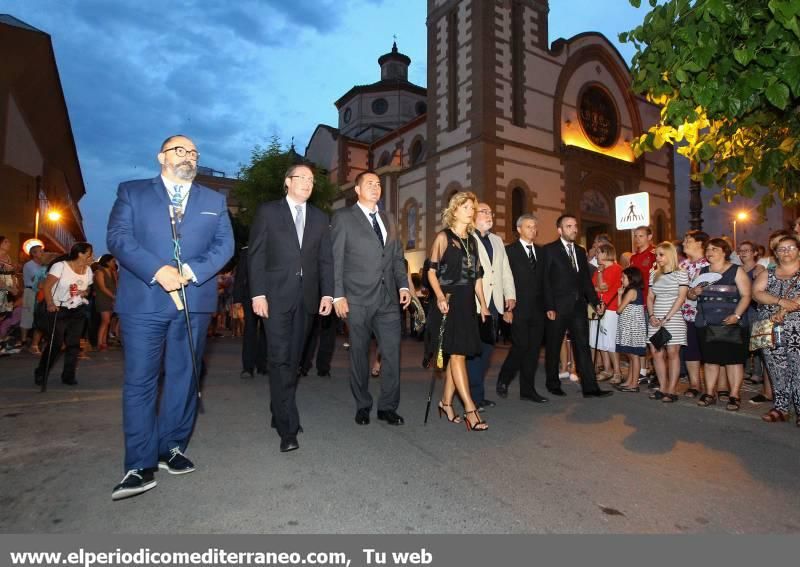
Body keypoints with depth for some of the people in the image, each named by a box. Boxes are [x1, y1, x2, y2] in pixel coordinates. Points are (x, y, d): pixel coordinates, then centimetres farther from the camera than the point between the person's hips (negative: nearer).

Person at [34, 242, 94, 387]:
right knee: (56, 343, -5)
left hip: (78, 311, 5)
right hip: (59, 310, -5)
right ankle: (40, 374, 14)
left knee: (74, 344, 3)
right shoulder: (60, 266, -12)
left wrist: (85, 292, -7)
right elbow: (47, 287, -14)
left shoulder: (88, 270, 6)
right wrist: (50, 304, -27)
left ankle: (68, 376, 12)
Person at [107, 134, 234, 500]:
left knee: (183, 377, 8)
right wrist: (158, 271, -17)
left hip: (194, 301, 2)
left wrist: (191, 271, -13)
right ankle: (141, 466, 4)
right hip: (143, 301, -2)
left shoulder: (214, 201, 16)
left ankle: (172, 448, 22)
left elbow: (224, 245, 5)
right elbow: (118, 237, -2)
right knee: (140, 381, -3)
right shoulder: (132, 192, 11)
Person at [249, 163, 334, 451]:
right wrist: (257, 293, -9)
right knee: (280, 360, -8)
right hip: (277, 295, -4)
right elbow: (256, 255, -1)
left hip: (306, 297, 4)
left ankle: (279, 414, 23)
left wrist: (327, 293, 0)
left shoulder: (320, 217, 14)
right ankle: (288, 427, -6)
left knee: (293, 359, 9)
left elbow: (326, 259, 11)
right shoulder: (268, 211, 5)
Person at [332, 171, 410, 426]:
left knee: (392, 352, 0)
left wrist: (403, 285, 5)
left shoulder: (388, 220, 18)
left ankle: (388, 406, 13)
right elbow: (335, 259, -3)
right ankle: (363, 406, 21)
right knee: (359, 354, 6)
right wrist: (338, 295, -10)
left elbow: (397, 257, 18)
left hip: (388, 298, 4)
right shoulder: (343, 218, 1)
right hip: (358, 299, -4)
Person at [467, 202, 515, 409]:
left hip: (494, 303, 7)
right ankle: (475, 396, 3)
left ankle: (478, 394, 18)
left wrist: (510, 295, 11)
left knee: (487, 349, 9)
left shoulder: (497, 240, 23)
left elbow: (506, 270, 21)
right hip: (473, 304, -7)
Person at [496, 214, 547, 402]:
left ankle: (528, 390, 16)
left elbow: (543, 280, 13)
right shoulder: (510, 251, -2)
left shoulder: (540, 252, 15)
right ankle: (503, 380, 17)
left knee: (533, 350, 6)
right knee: (520, 346, -6)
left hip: (538, 309, 5)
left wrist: (546, 306, 5)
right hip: (519, 309, -5)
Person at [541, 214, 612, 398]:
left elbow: (586, 280, 16)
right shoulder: (549, 250, -3)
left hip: (579, 306, 5)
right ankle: (553, 385, 21)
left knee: (583, 346, 3)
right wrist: (549, 307, -14)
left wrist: (596, 302, 5)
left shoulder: (580, 251, 15)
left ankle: (590, 387, 6)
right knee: (553, 348, 6)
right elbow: (545, 280, -8)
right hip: (558, 307, -5)